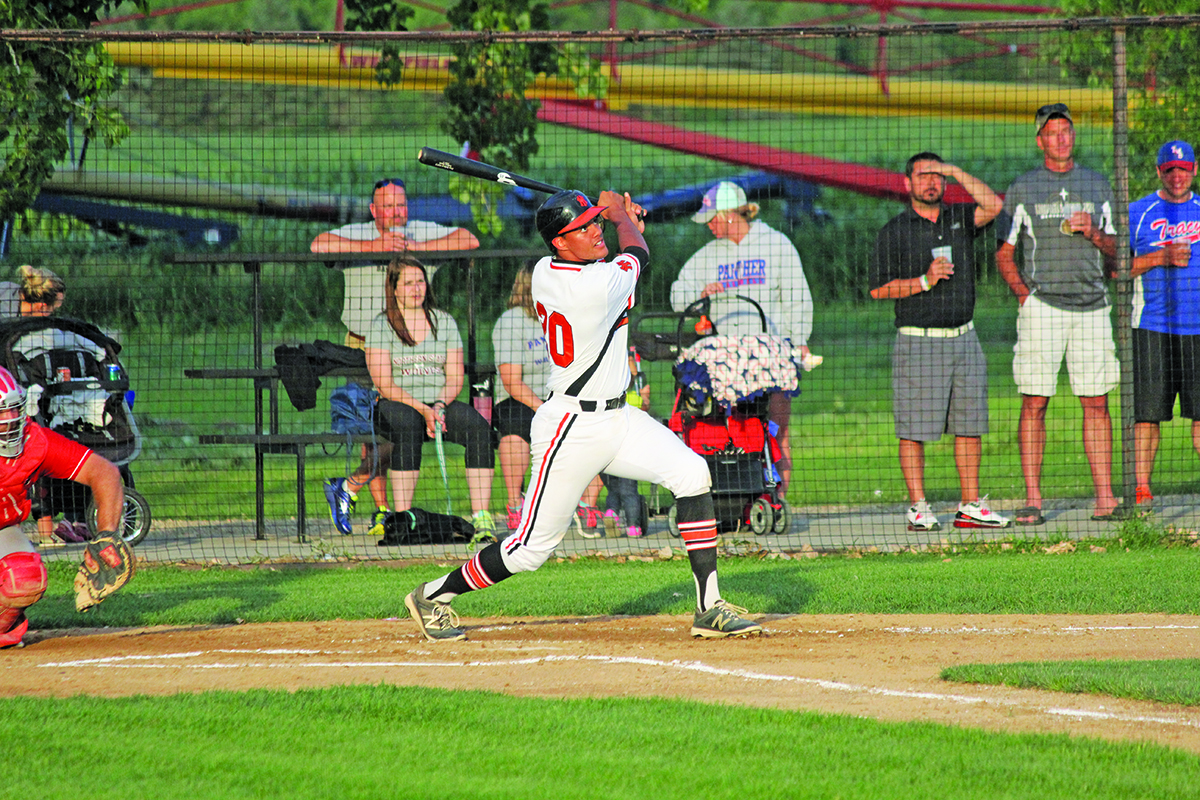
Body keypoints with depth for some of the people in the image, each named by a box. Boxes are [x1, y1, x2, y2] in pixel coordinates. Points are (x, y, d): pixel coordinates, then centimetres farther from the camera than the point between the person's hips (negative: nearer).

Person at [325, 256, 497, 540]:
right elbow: (383, 383, -7)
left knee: (479, 428, -27)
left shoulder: (444, 322, 13)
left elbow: (455, 378, 8)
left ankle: (481, 517, -32)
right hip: (395, 405, -3)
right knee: (407, 426, -39)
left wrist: (440, 405, -14)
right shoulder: (382, 325, 3)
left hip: (440, 403, 3)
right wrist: (422, 410, -20)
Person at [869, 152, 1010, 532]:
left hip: (963, 337, 4)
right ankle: (918, 508, -1)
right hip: (918, 341, -4)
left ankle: (970, 507, 11)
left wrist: (956, 171, -9)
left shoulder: (959, 219, 11)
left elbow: (993, 206, -8)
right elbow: (879, 288, -3)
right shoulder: (895, 232, 0)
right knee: (914, 429, -5)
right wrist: (924, 281, -15)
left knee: (970, 425, 6)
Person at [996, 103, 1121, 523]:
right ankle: (1032, 499, -5)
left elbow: (1115, 248, 18)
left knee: (1096, 404, 0)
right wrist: (1023, 293, -7)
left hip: (1091, 306, 3)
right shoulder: (1022, 188, 6)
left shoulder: (1096, 185, 14)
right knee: (1034, 404, -6)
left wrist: (1093, 233, -4)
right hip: (1042, 305, -2)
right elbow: (1004, 253, 7)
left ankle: (1104, 496, 1)